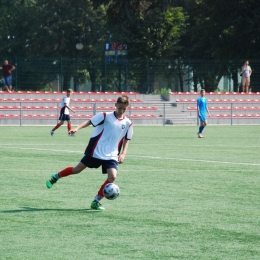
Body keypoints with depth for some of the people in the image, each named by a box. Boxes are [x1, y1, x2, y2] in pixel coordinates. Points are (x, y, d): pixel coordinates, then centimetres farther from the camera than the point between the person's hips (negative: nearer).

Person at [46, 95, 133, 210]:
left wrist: (123, 154, 2)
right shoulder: (105, 116, -7)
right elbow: (89, 122, -8)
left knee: (112, 176, -16)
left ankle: (96, 201, -2)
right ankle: (55, 177, 31)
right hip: (95, 151, -3)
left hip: (111, 156, 3)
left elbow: (126, 140, 14)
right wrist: (77, 128, -22)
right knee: (77, 169, 3)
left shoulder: (128, 123, 3)